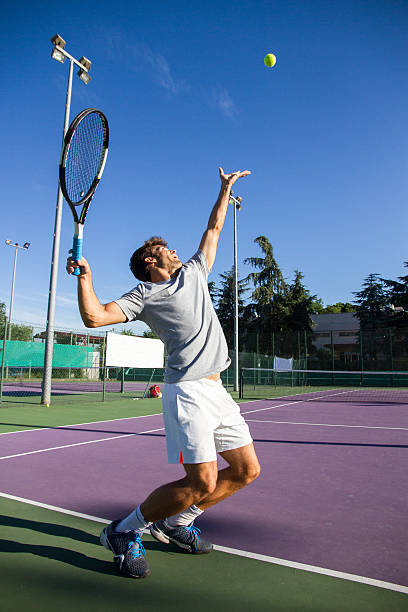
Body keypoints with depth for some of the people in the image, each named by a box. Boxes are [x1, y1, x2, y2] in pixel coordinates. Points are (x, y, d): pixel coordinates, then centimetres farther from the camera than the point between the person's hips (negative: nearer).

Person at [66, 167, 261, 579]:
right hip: (187, 391, -7)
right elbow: (94, 317, -7)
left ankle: (175, 523, 24)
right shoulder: (145, 294, 3)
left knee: (247, 470, 8)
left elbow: (213, 229, 33)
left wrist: (225, 189, 39)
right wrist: (85, 276, -15)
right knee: (202, 482, -13)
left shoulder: (194, 273, 21)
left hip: (217, 391, 8)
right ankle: (124, 531, 9)